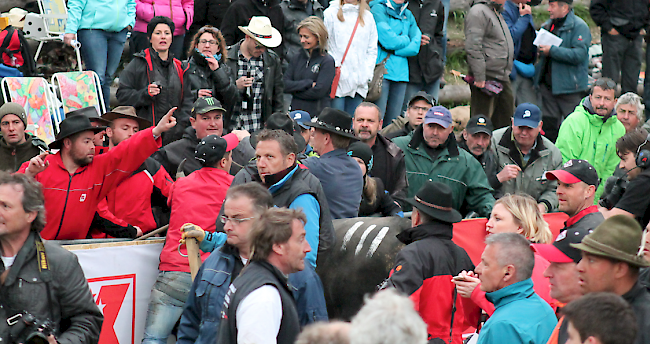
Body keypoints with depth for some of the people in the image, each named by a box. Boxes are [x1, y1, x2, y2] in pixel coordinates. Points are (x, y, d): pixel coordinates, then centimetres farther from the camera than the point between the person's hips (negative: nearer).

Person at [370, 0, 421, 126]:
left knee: (393, 120, 4)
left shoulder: (408, 15, 16)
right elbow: (389, 41, -14)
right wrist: (406, 39, 4)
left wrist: (392, 51, -8)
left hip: (401, 73, 6)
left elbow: (415, 47, 4)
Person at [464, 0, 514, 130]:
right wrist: (479, 77, -23)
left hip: (503, 78, 10)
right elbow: (473, 47, -20)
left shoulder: (497, 13, 18)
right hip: (486, 78, -10)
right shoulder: (478, 12, -14)